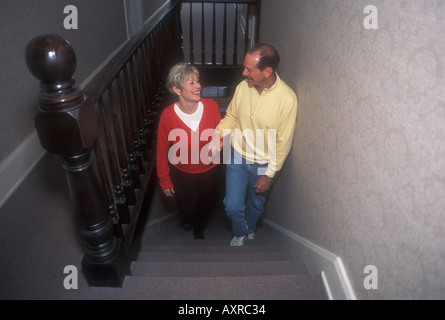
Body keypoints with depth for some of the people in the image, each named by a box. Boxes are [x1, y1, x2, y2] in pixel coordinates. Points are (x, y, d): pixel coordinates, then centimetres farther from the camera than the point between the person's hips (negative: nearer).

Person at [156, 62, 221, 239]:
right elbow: (162, 152, -11)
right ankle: (187, 219, 64)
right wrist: (164, 181, -4)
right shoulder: (168, 115, -24)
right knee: (187, 209, 21)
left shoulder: (211, 106, -20)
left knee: (205, 206, 25)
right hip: (182, 173, -1)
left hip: (209, 170, 2)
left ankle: (199, 228, 62)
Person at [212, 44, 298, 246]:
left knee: (256, 203, 22)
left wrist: (269, 175, -13)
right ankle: (240, 233, 41)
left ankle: (250, 229, 56)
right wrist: (218, 133, -18)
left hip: (263, 164, -2)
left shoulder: (287, 99, -24)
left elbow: (283, 142, -17)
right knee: (232, 205, 6)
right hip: (237, 156, 2)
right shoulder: (243, 87, -13)